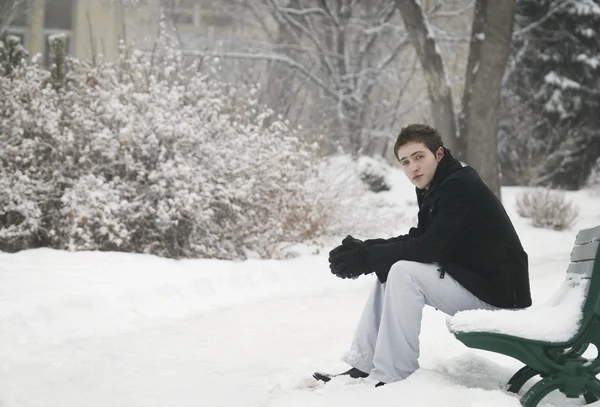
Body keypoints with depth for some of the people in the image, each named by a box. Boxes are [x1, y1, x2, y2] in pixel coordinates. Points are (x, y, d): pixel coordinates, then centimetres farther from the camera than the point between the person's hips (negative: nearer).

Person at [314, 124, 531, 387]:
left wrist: (366, 258, -20)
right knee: (386, 271, 9)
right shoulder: (437, 189, 11)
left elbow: (429, 248, -24)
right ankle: (361, 367, 6)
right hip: (470, 279, 10)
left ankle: (392, 379, -20)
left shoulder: (461, 187, -18)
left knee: (403, 272, -23)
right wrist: (362, 249, -6)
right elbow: (417, 240, 9)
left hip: (499, 291, -10)